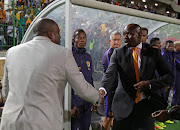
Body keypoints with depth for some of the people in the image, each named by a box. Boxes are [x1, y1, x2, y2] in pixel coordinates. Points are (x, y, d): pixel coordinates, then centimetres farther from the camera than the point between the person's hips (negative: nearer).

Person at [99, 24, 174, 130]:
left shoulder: (153, 52, 2)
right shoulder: (118, 53, 0)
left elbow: (169, 76, 3)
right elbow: (110, 74, -14)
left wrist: (150, 84, -13)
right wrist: (103, 89, -34)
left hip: (146, 105, 1)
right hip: (124, 106, 0)